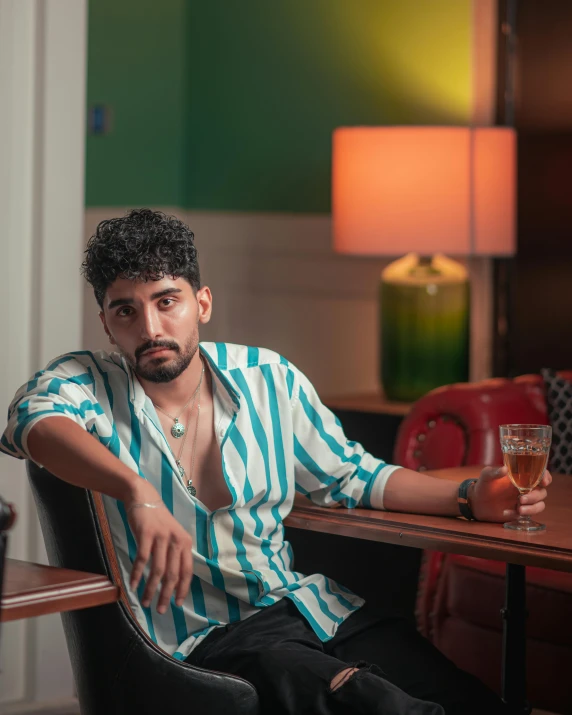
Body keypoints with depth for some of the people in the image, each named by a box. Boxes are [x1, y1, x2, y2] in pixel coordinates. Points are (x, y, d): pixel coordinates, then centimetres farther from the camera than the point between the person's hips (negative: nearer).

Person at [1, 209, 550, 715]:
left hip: (304, 606, 5)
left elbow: (349, 475, 20)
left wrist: (469, 498, 7)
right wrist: (137, 492, -44)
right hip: (201, 639, -5)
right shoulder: (88, 384, -3)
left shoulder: (267, 378, 9)